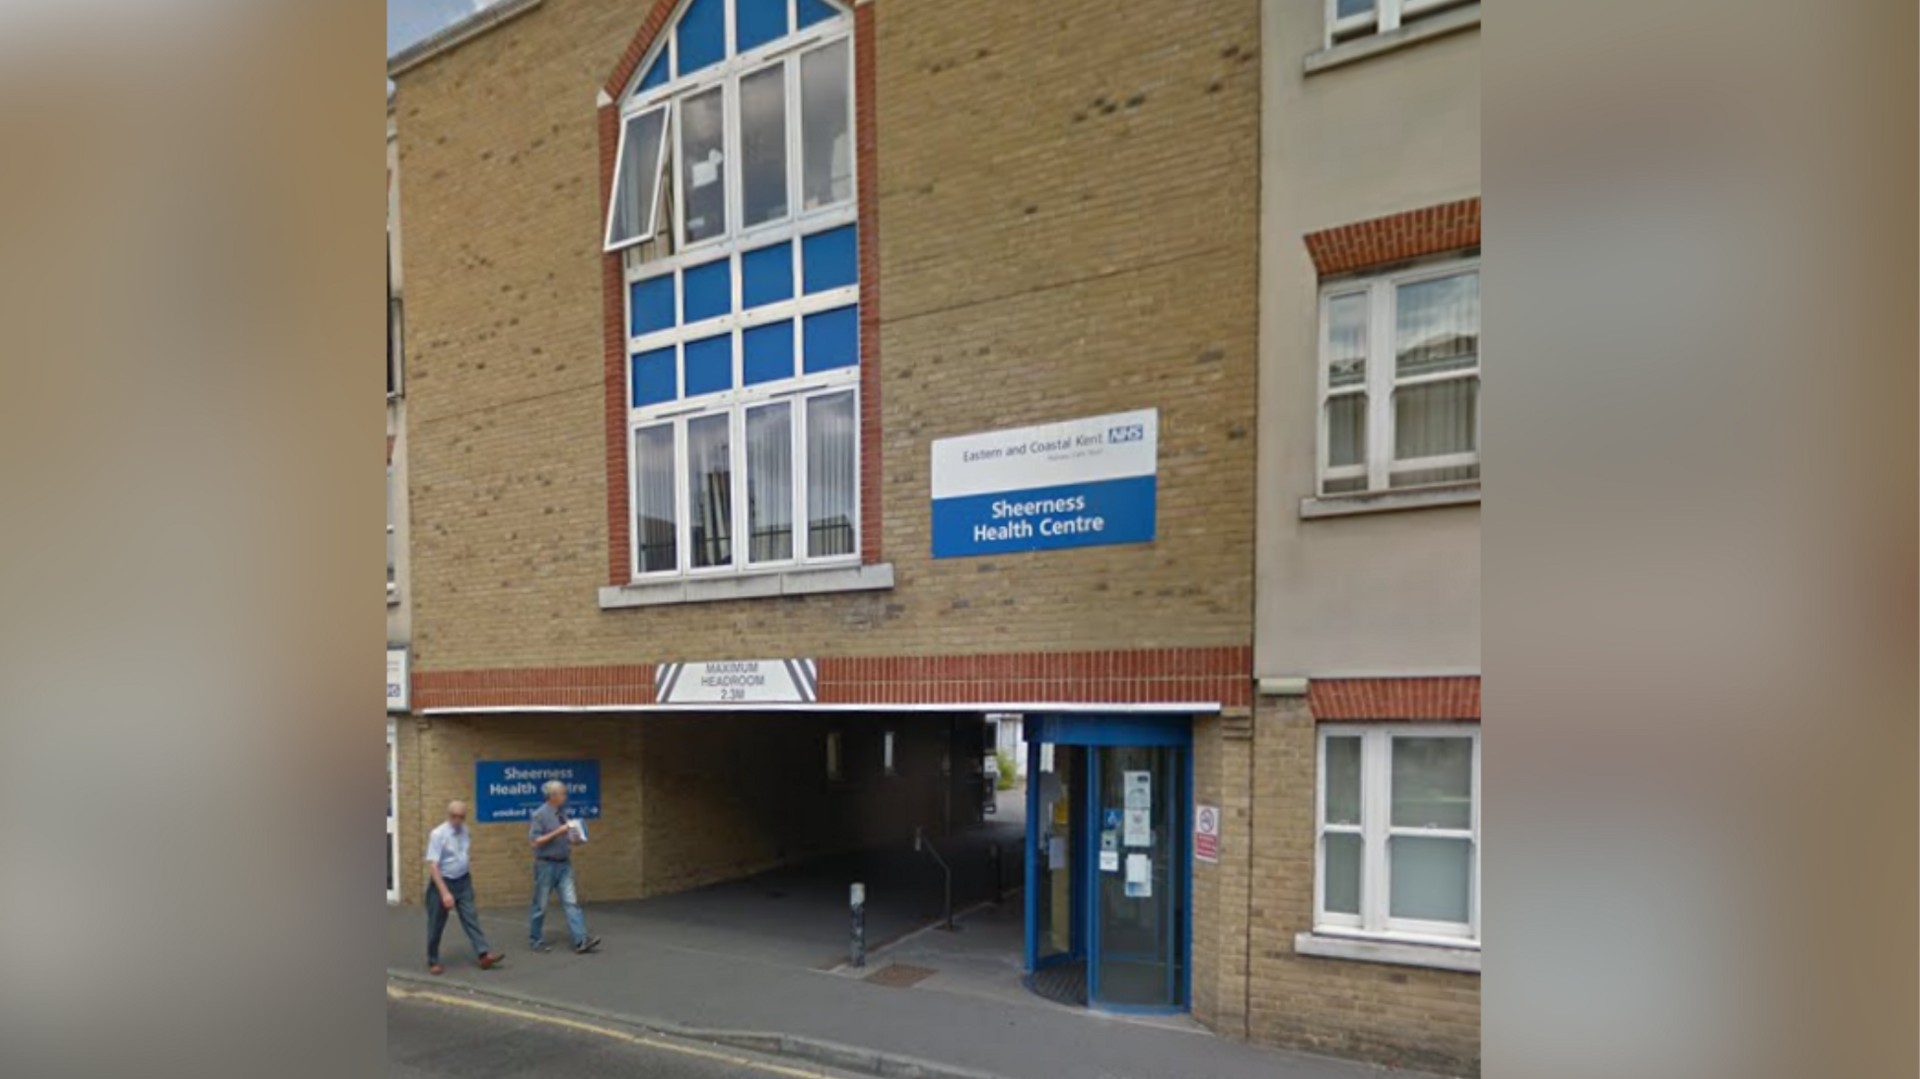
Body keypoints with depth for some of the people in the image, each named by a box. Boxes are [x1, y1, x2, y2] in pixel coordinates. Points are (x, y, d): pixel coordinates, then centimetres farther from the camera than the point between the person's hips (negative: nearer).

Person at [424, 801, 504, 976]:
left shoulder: (466, 831, -2)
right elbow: (432, 865, -23)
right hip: (442, 882, -4)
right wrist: (445, 892, -27)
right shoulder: (438, 834, -19)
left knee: (471, 918, -1)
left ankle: (484, 955, -7)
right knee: (436, 925, 7)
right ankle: (433, 962, 22)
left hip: (463, 882, 4)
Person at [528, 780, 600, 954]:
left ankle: (581, 941, -9)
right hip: (546, 865, -5)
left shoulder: (562, 813, 8)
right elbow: (536, 841, -17)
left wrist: (575, 838, -1)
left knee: (571, 902, -3)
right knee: (541, 905, 8)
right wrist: (558, 832, -23)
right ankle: (536, 940, 25)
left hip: (564, 864, 5)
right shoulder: (540, 814, -11)